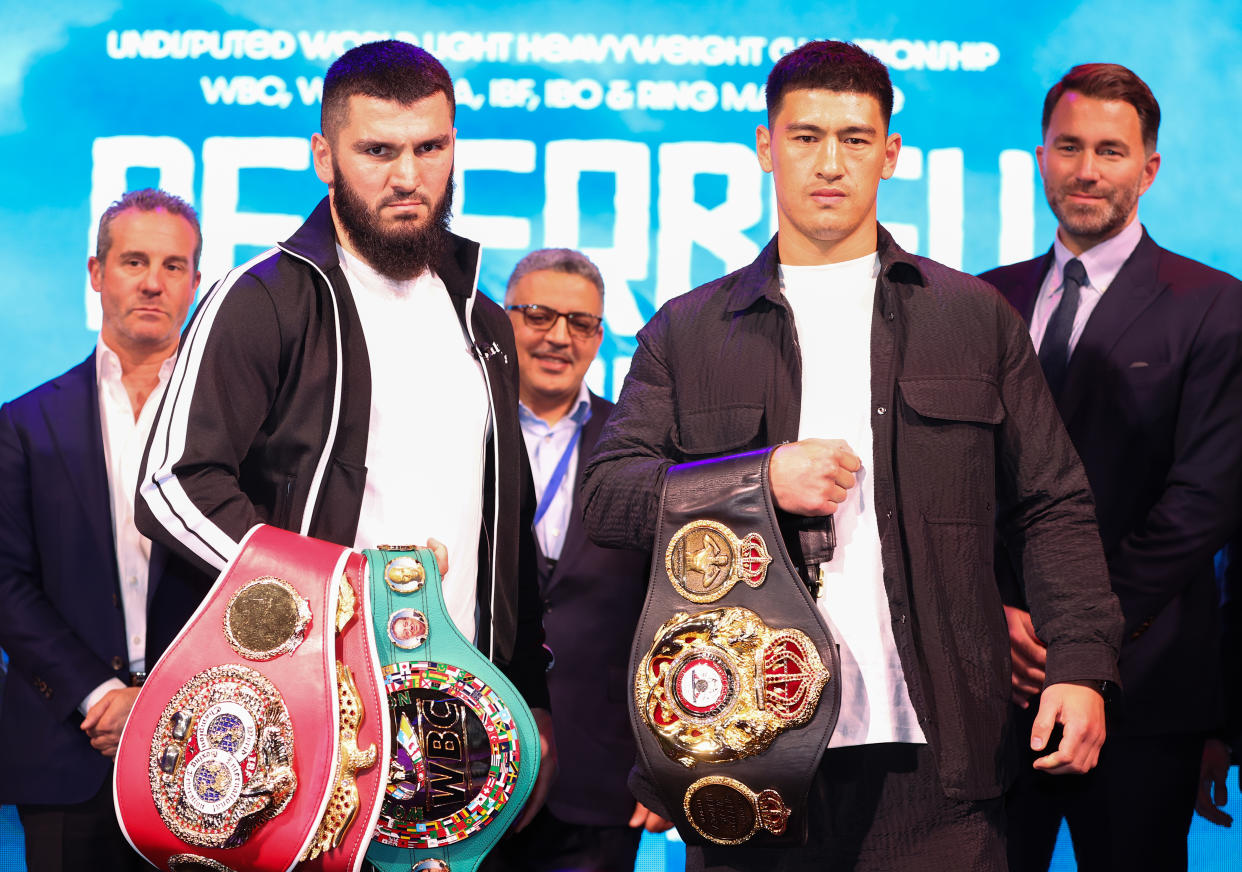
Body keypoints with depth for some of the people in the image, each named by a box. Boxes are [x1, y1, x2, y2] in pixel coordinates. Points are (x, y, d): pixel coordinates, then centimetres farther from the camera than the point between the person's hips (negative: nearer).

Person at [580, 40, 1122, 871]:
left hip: (931, 749, 0)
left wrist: (1080, 666, -3)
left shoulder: (976, 315, 12)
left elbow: (1053, 506, 9)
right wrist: (761, 478, -11)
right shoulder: (685, 332, 11)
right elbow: (607, 494, 2)